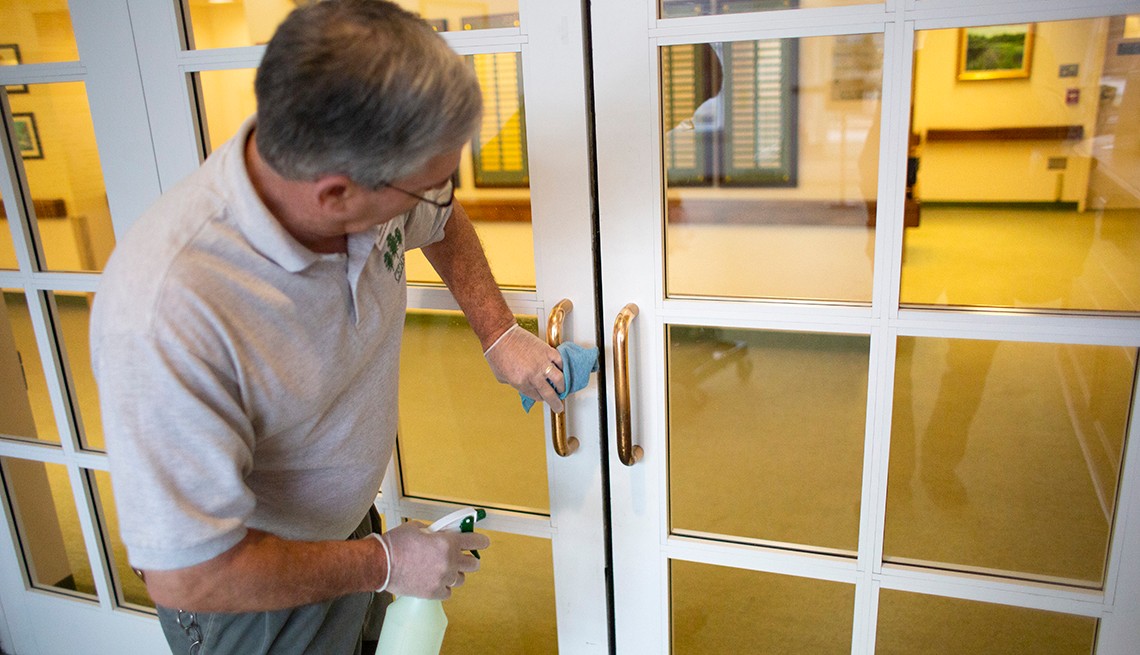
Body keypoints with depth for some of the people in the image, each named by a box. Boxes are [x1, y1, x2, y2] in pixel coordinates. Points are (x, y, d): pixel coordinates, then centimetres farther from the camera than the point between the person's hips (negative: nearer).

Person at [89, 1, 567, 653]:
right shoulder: (167, 314, -40)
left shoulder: (371, 182, -21)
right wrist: (382, 563, -22)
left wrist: (499, 333, -2)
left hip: (350, 523, 6)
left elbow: (443, 220, 5)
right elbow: (185, 573, -32)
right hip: (254, 599, -5)